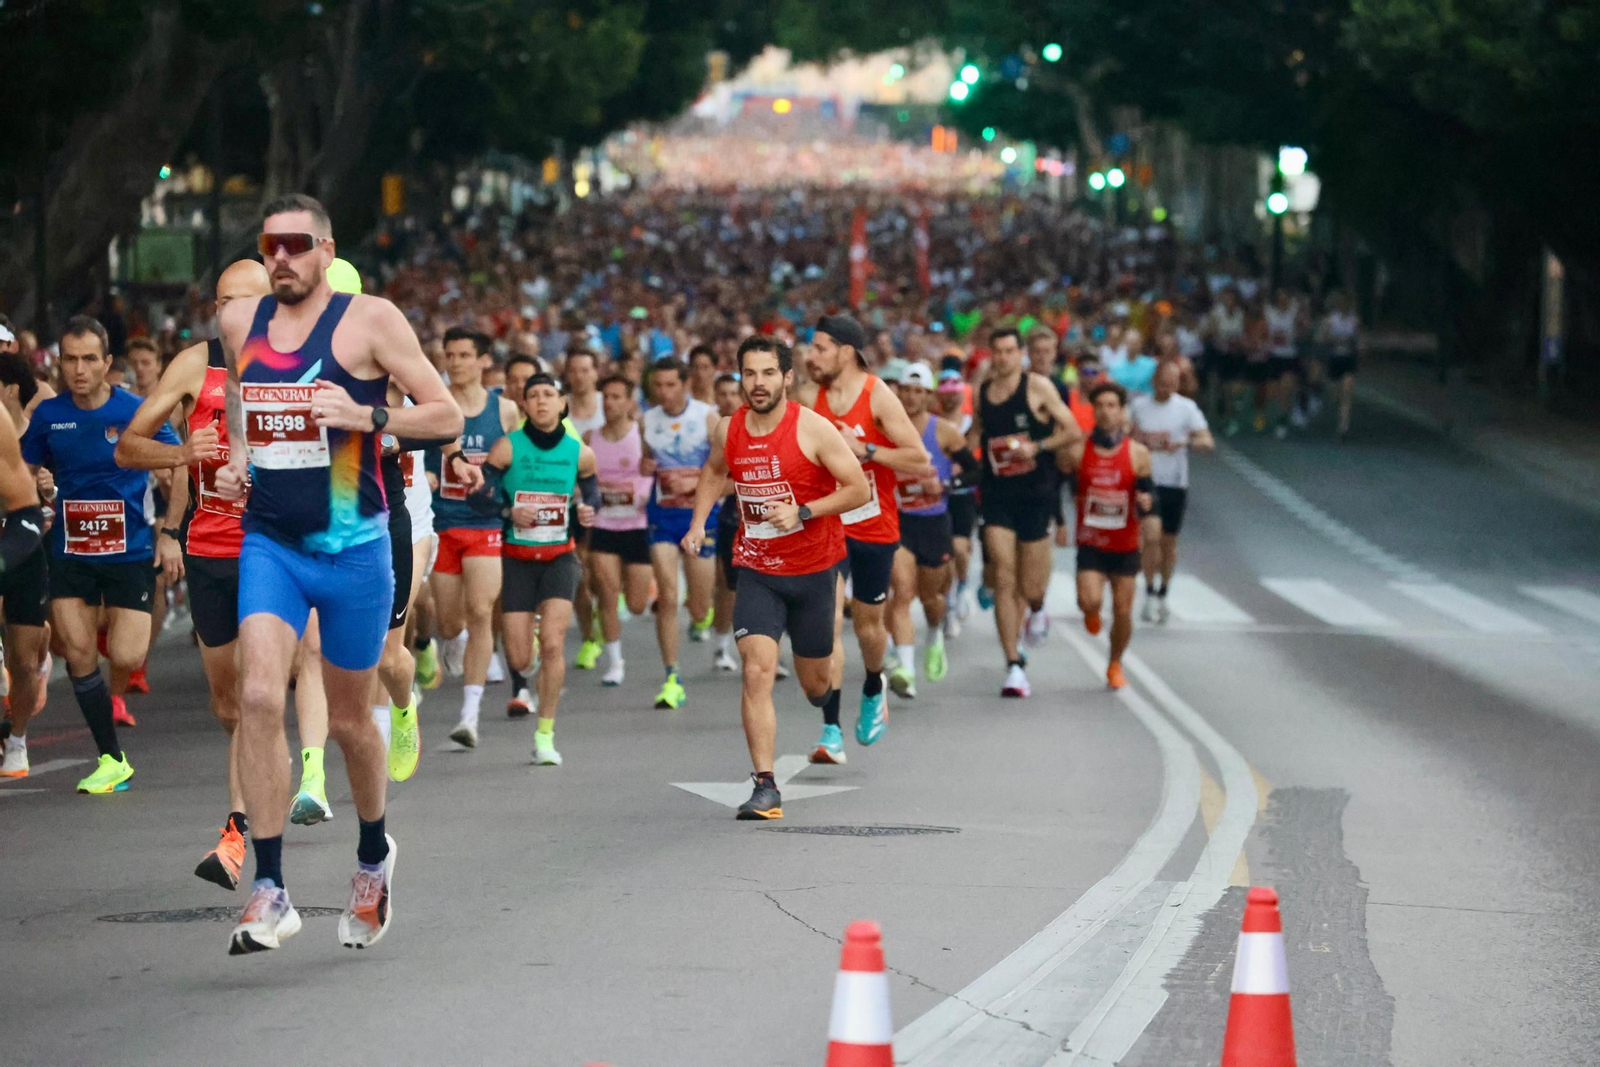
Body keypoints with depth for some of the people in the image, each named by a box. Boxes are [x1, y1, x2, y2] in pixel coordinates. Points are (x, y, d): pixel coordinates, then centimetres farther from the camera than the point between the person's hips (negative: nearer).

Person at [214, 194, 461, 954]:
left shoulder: (370, 321, -7)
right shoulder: (239, 322, 7)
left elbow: (446, 414, -5)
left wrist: (368, 416, -21)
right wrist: (235, 459, 8)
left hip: (352, 547, -3)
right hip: (269, 542, 3)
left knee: (347, 719, 10)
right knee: (258, 698, -18)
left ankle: (374, 854, 39)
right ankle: (270, 893, -16)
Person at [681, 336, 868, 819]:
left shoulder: (813, 429, -15)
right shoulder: (728, 430, -2)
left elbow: (859, 490, -12)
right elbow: (714, 474, 21)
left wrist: (802, 512, -21)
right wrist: (698, 523, 7)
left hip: (814, 568, -2)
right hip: (756, 570, 2)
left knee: (816, 684, 11)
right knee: (757, 670, -16)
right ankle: (765, 786, -15)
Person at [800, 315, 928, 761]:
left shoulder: (879, 397, -11)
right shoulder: (809, 398, -1)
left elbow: (921, 463, -14)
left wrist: (866, 450, -21)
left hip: (875, 529, -2)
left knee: (868, 625, 13)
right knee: (828, 621, -14)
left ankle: (873, 692, 47)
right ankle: (831, 732, -15)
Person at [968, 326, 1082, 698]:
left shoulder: (1038, 386, -4)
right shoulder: (982, 392, 7)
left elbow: (1073, 431, -3)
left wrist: (1037, 446, -17)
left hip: (1035, 493, -2)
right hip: (997, 495, 2)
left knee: (1030, 587, 2)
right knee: (1004, 580, -10)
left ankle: (1037, 608, 42)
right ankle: (1013, 667, -7)